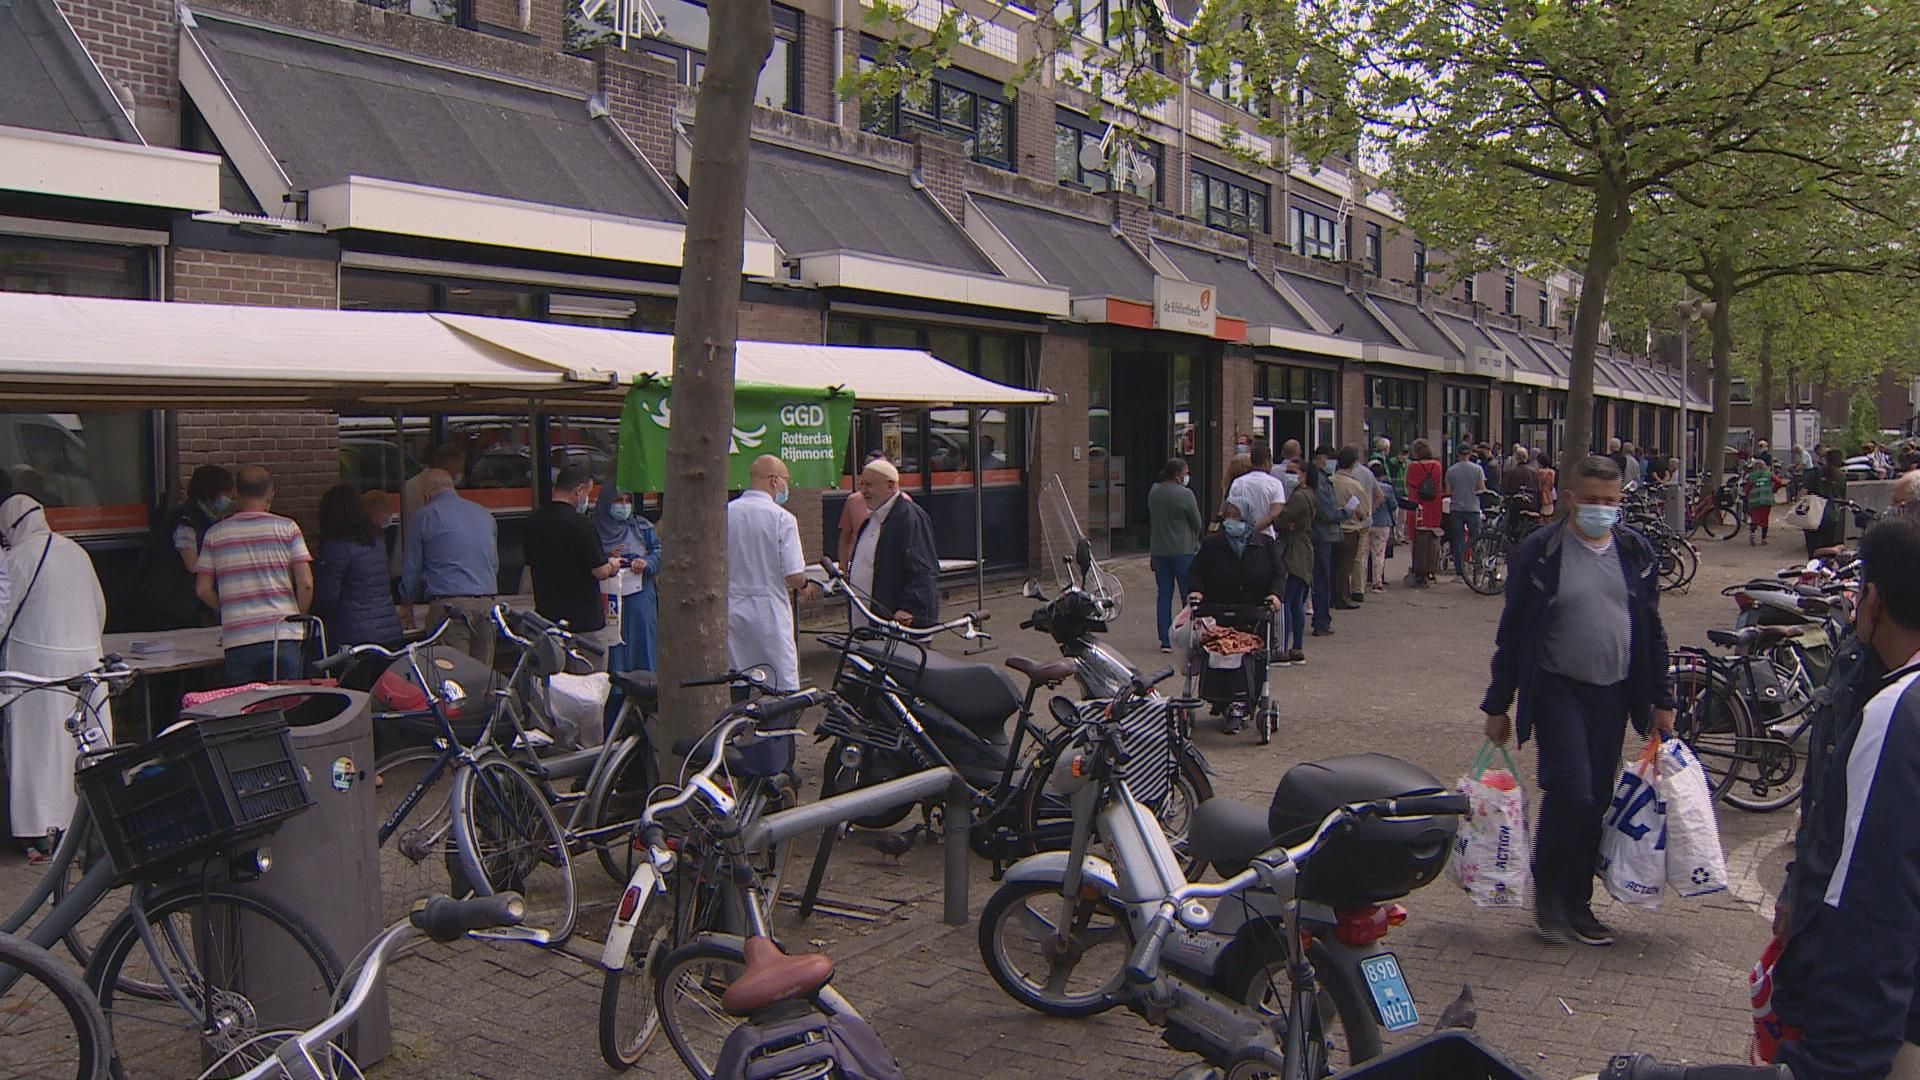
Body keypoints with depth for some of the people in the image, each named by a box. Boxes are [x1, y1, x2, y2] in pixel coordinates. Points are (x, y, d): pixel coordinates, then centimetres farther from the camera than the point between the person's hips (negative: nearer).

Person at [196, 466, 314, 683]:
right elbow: (305, 583, -5)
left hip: (237, 639, 1)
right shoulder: (287, 528, 1)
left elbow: (204, 590, 6)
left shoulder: (215, 534, 7)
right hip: (283, 635, -1)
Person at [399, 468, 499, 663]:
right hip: (486, 603, 5)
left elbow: (412, 568, 8)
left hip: (449, 604, -5)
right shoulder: (485, 514, 17)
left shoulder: (422, 517, 3)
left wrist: (406, 605, 22)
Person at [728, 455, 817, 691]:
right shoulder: (781, 517, -11)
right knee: (784, 688, 2)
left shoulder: (724, 513, 1)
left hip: (730, 609, 5)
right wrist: (804, 587, 7)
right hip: (769, 610, -5)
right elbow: (794, 575, -15)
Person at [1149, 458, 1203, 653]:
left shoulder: (1153, 492, 6)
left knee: (1164, 594, 8)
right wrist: (1194, 541, 13)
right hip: (1183, 550, -5)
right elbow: (1197, 523, -5)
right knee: (1189, 594, 2)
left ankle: (1165, 641, 8)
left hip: (1159, 550, 6)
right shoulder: (1185, 494, -12)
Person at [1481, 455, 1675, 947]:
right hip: (1558, 688, -4)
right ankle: (1548, 894, 9)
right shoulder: (1539, 552, -7)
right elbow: (1512, 632, -4)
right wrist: (1498, 706, -4)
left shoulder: (1636, 552, 6)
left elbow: (1651, 630, 13)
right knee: (1571, 793, -13)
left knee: (1597, 801, 7)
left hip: (1613, 693, 4)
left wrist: (1660, 701, 11)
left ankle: (1577, 903, 20)